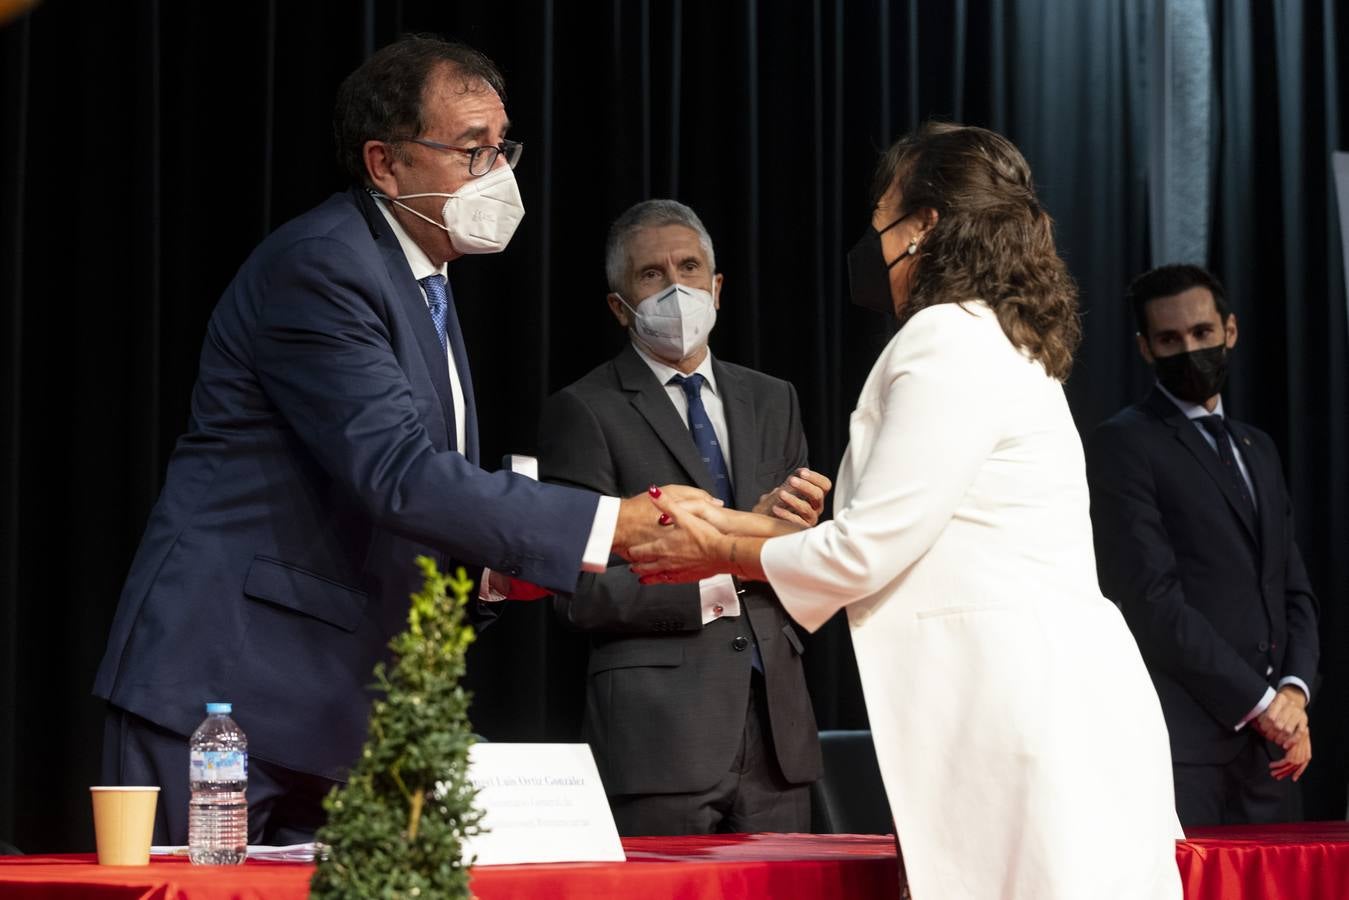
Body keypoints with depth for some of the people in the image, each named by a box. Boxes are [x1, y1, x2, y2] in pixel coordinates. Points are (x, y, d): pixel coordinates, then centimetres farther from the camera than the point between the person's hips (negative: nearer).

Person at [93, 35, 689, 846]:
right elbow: (400, 474, -26)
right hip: (225, 685, -9)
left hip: (338, 708, 9)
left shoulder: (423, 280, 15)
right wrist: (618, 523, -28)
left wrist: (492, 566, 3)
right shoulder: (317, 265, -16)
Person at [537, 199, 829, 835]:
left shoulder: (773, 403, 18)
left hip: (775, 732, 5)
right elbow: (580, 591, -8)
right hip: (659, 734, -5)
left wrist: (797, 531, -9)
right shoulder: (583, 412, 1)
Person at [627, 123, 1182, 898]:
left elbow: (866, 550, -12)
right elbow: (893, 533, 23)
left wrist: (720, 555, 3)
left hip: (1031, 707, -10)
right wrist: (731, 525, 23)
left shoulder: (950, 343, -10)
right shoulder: (999, 341, 21)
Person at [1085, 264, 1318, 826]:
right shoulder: (1122, 445, -2)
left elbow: (1294, 590, 18)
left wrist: (1294, 691, -1)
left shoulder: (1257, 449, 22)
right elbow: (1152, 599, -10)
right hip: (1184, 738, -6)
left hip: (1268, 742, 6)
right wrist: (1258, 701, -10)